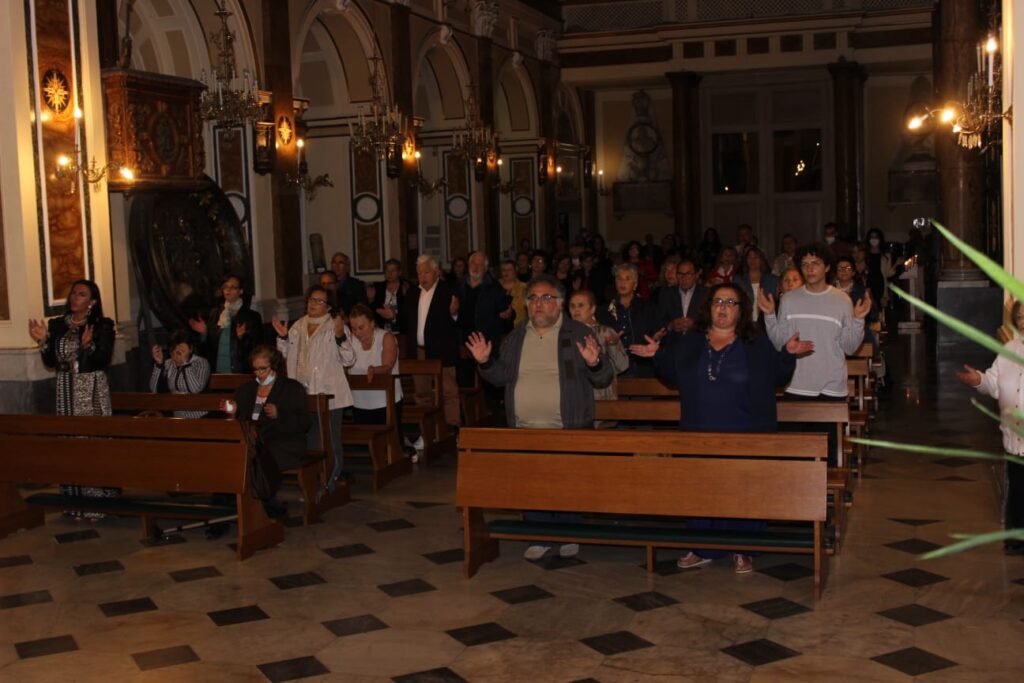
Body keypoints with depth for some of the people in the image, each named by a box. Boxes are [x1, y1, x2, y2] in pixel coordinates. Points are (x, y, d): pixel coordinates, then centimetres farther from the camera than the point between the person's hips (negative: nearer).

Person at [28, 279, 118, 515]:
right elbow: (50, 362, 7)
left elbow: (103, 361, -10)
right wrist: (43, 341, -7)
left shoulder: (103, 325, -3)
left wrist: (88, 345, -26)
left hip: (93, 391, -4)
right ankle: (73, 500, 13)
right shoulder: (57, 325, 8)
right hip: (66, 391, 4)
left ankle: (97, 498, 2)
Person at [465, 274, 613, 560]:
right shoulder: (516, 338, 11)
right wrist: (485, 362, -3)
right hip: (526, 430, 3)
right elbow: (501, 377, 15)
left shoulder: (578, 334, -1)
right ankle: (539, 538, 21)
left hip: (568, 430, -3)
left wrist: (594, 364, -24)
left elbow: (603, 379, -3)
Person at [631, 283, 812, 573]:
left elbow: (776, 378, 1)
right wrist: (658, 355, 4)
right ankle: (702, 549, 17)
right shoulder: (688, 344, 10)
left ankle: (742, 551, 12)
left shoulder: (757, 344, 4)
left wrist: (788, 354, -13)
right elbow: (673, 377, 16)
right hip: (700, 433, 2)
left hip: (745, 434, -2)